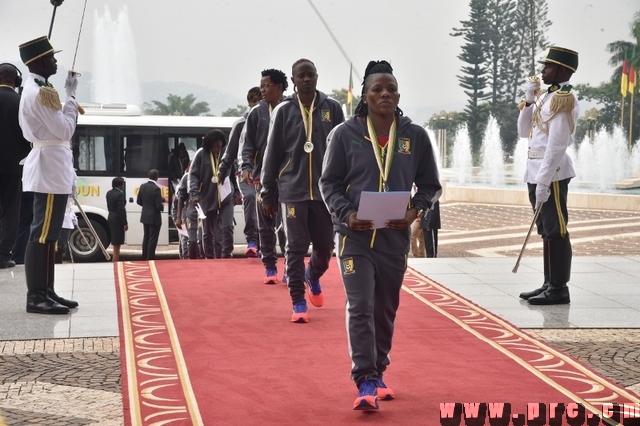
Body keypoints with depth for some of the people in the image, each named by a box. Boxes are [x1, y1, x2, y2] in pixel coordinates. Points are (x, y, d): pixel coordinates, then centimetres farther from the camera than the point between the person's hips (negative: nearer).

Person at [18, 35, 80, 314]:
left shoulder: (35, 88, 17)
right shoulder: (41, 92, -15)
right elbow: (64, 130, -16)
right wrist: (71, 95, -8)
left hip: (50, 167, 11)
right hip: (50, 168, -11)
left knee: (48, 233, 11)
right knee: (43, 234, -10)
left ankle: (46, 292, 15)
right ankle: (36, 297, -10)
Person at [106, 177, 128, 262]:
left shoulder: (109, 193, 8)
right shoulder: (120, 195, -20)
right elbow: (121, 210, -21)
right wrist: (125, 223, -17)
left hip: (111, 218, 9)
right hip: (117, 220, -9)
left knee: (115, 241, 17)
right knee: (117, 243, -4)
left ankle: (116, 260, 24)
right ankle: (116, 261, -2)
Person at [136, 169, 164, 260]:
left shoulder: (143, 186, 0)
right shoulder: (156, 188, -21)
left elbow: (139, 201, 7)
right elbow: (159, 205, -22)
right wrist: (162, 207, 0)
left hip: (145, 217, 7)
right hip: (154, 218, -7)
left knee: (146, 238, 16)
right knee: (152, 239, 0)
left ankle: (144, 258, 21)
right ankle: (150, 259, 2)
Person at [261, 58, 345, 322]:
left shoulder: (332, 108, 3)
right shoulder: (284, 111, 1)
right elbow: (272, 155, 3)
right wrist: (268, 195, 2)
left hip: (326, 190, 1)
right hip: (292, 191, -1)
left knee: (325, 246, 8)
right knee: (296, 248, 0)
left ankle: (313, 277, 40)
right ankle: (298, 303, 8)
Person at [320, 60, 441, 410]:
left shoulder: (415, 136, 2)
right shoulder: (345, 134, -3)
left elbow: (429, 184, 9)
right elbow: (329, 182, 1)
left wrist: (415, 210, -10)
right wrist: (346, 214, -15)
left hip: (395, 237, 3)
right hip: (355, 236, -3)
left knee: (386, 309, 13)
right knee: (360, 308, -11)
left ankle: (378, 372, 29)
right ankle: (365, 382, -10)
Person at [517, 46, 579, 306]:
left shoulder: (563, 99, -14)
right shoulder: (545, 96, 14)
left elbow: (557, 145, -19)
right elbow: (524, 132, 17)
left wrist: (544, 181, -20)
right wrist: (528, 100, 5)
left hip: (551, 173, -10)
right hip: (536, 171, 10)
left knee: (555, 231, -5)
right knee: (547, 231, 13)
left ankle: (559, 289, 0)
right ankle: (550, 284, 20)